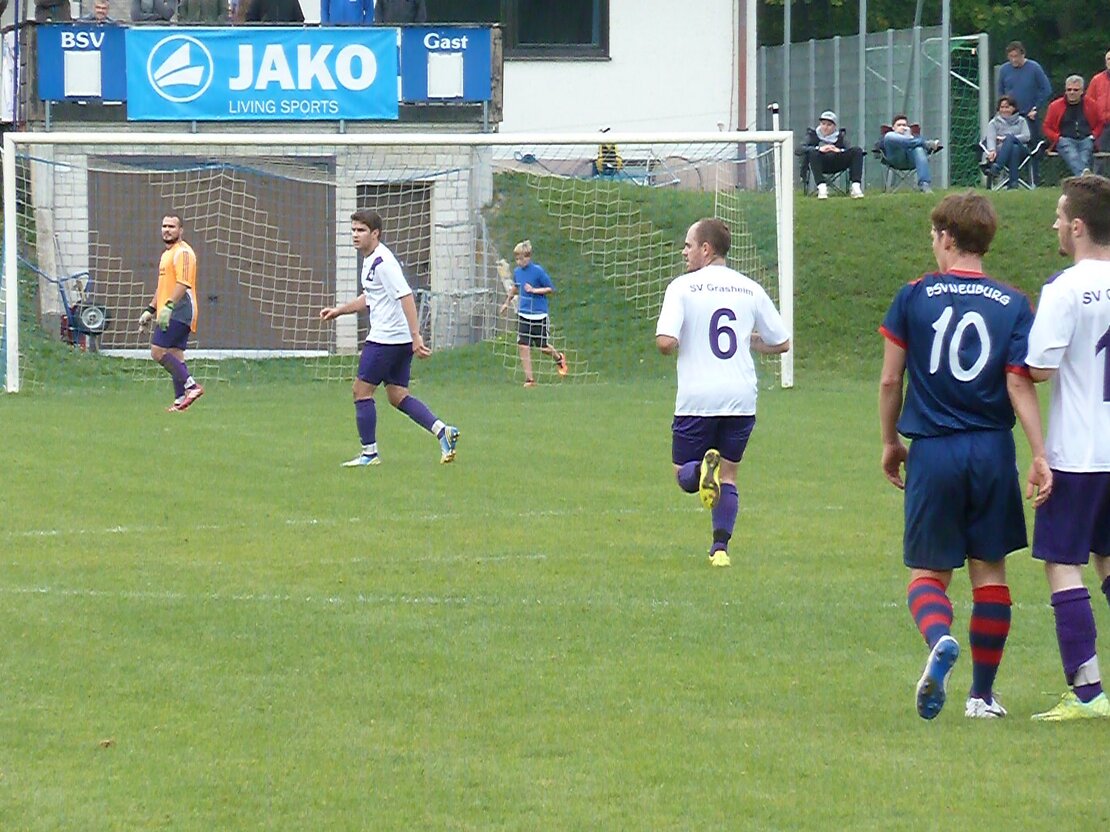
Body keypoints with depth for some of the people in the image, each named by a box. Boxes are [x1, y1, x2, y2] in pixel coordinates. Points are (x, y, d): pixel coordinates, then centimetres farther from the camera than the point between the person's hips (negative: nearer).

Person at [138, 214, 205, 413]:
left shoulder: (183, 252, -10)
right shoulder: (166, 254, 22)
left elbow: (183, 283, -21)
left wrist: (169, 307, -29)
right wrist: (150, 310, 27)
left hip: (179, 312, -10)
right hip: (169, 314, 10)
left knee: (158, 350, -16)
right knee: (175, 356, 6)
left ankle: (191, 386, -16)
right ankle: (180, 399, 5)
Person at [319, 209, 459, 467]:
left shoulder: (383, 262, -17)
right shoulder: (370, 260, 15)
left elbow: (405, 297, -24)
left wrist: (416, 337, -28)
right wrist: (339, 310, 25)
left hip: (386, 338, -10)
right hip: (401, 340, 10)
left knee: (362, 390, -1)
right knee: (397, 395, 10)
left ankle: (369, 453, 4)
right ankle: (442, 431, 1)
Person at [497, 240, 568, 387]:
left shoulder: (538, 271, -13)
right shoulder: (517, 272, 4)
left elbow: (551, 289, -8)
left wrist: (534, 290, -18)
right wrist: (507, 302, 29)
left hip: (539, 314, -4)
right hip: (523, 313, 4)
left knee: (543, 347, 6)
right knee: (523, 346, -6)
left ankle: (559, 358, 39)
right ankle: (529, 379, 0)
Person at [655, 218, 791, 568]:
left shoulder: (682, 287, -4)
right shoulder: (750, 289, 7)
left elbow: (665, 342, -15)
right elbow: (781, 343, 12)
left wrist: (683, 343, 8)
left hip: (697, 398, -3)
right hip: (741, 397, 3)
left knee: (684, 474, 12)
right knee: (728, 476, 15)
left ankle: (702, 470, -23)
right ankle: (720, 547, 1)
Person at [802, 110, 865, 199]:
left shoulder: (840, 136, 19)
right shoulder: (813, 134, 13)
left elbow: (850, 151, 2)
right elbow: (800, 149, -7)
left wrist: (839, 150, -21)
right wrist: (819, 149, -23)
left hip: (837, 164, 2)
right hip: (820, 164, -2)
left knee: (857, 151, -17)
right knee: (812, 152, -34)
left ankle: (856, 186, -30)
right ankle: (821, 186, -41)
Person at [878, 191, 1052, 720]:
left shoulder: (914, 297, -1)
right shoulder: (1013, 305, 1)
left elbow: (889, 380, 2)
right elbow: (1020, 385, -6)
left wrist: (890, 442, 16)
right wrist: (1039, 456, -7)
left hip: (933, 452, -1)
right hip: (993, 452, 1)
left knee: (928, 572, 6)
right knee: (989, 569, 12)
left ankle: (939, 641, -26)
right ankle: (982, 693, 14)